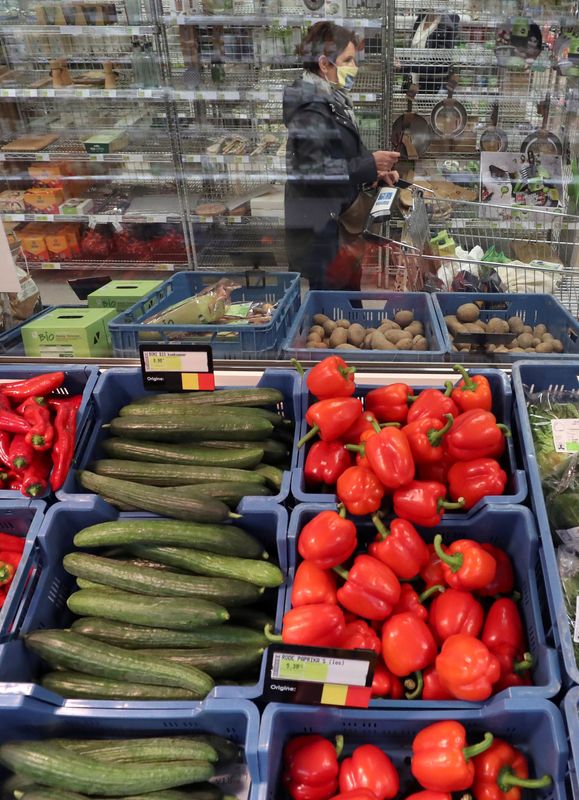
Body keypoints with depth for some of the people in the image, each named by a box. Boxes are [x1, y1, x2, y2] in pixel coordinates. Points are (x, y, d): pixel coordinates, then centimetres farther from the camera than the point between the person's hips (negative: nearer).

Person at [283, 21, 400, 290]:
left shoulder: (335, 102, 13)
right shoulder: (311, 111, -18)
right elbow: (313, 173, -25)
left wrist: (374, 171, 4)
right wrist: (371, 164, -19)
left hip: (336, 220, 10)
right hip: (314, 229, -10)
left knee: (348, 290, 15)